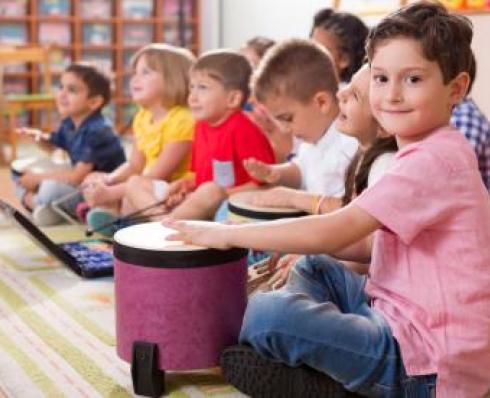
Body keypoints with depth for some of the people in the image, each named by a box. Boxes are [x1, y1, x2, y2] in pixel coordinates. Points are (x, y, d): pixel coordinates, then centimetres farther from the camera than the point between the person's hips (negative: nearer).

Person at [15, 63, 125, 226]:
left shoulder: (97, 131, -25)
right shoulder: (69, 124, -1)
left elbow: (77, 177, -29)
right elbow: (53, 143, 23)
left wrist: (37, 178, -18)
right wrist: (40, 137, -2)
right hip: (81, 186, 9)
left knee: (51, 189, -35)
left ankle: (29, 198, -4)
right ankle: (36, 204, -11)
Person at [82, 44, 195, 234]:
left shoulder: (182, 120, -19)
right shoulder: (142, 117, 8)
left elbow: (159, 174, -22)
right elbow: (134, 165, 10)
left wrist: (111, 193, -22)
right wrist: (108, 179, -11)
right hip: (150, 187, 9)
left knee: (134, 185, -33)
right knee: (93, 180, 3)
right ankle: (111, 213, -23)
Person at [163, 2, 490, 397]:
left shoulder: (435, 159, -20)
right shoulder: (427, 154, 13)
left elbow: (333, 232, -24)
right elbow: (379, 241, 16)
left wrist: (229, 234, -15)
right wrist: (294, 240, 3)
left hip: (425, 364, -11)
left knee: (268, 313, -24)